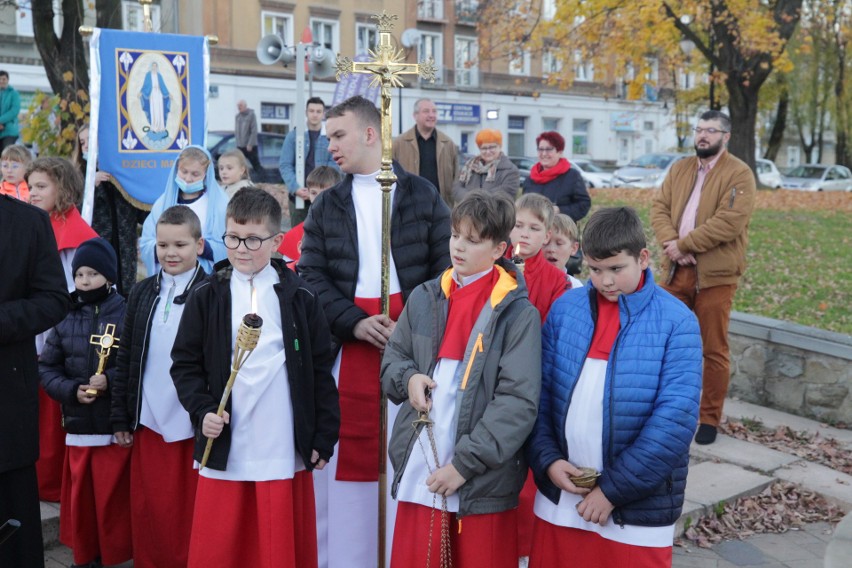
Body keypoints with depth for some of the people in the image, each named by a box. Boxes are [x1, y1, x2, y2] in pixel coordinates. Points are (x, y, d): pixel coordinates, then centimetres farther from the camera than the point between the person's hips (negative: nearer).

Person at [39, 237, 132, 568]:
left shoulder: (127, 314, -7)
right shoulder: (64, 319, 4)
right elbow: (46, 368, 5)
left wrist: (111, 381, -22)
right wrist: (71, 391, -10)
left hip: (116, 426, -4)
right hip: (77, 426, 4)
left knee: (113, 501, 4)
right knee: (79, 499, 14)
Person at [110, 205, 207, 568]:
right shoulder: (142, 293, 7)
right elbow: (125, 360, 10)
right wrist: (120, 419, 9)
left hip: (194, 426, -4)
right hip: (147, 423, 4)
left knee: (190, 514, 8)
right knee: (148, 513, 13)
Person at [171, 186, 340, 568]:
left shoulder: (300, 299, 2)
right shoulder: (206, 298, 4)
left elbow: (320, 372, 3)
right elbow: (185, 365, 6)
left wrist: (323, 439, 2)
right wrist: (202, 410, -9)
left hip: (284, 451, 0)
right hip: (224, 451, 1)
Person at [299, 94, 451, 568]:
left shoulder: (422, 195, 7)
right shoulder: (327, 205, 12)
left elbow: (445, 267, 2)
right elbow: (310, 275, 3)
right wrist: (354, 322, -11)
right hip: (350, 344, 2)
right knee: (351, 451, 3)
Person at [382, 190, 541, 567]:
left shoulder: (517, 313, -8)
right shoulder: (425, 298, 5)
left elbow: (519, 401, -12)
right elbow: (392, 358, 17)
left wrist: (466, 462, -16)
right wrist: (408, 378, -7)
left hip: (483, 480, -4)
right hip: (419, 470, 4)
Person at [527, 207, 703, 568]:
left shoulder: (677, 323, -9)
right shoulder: (564, 309, 1)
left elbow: (676, 419, -15)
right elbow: (539, 392, 3)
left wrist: (613, 488, -15)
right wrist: (547, 459, -10)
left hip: (638, 505, -3)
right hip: (560, 494, 3)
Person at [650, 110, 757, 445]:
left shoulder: (739, 174, -6)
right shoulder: (679, 169, 14)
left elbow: (729, 222, -17)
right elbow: (659, 208, 5)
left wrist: (684, 244, -17)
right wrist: (670, 243, -13)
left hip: (715, 275, -5)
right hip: (676, 270, 6)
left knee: (713, 349, 3)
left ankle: (710, 419, 15)